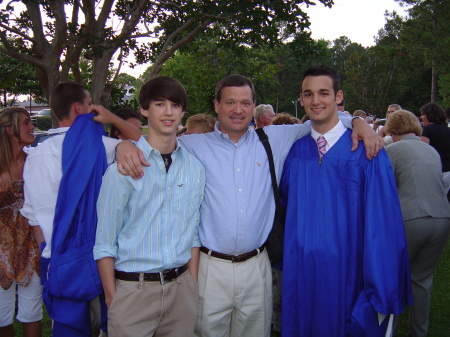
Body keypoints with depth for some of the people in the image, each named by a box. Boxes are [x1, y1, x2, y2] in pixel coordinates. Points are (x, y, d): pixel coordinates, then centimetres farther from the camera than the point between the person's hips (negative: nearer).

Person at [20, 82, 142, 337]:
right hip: (100, 258, -3)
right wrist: (113, 119, 0)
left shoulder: (36, 155, 0)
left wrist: (49, 250, 16)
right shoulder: (98, 145, -11)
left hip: (59, 260, 4)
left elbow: (32, 213, 5)